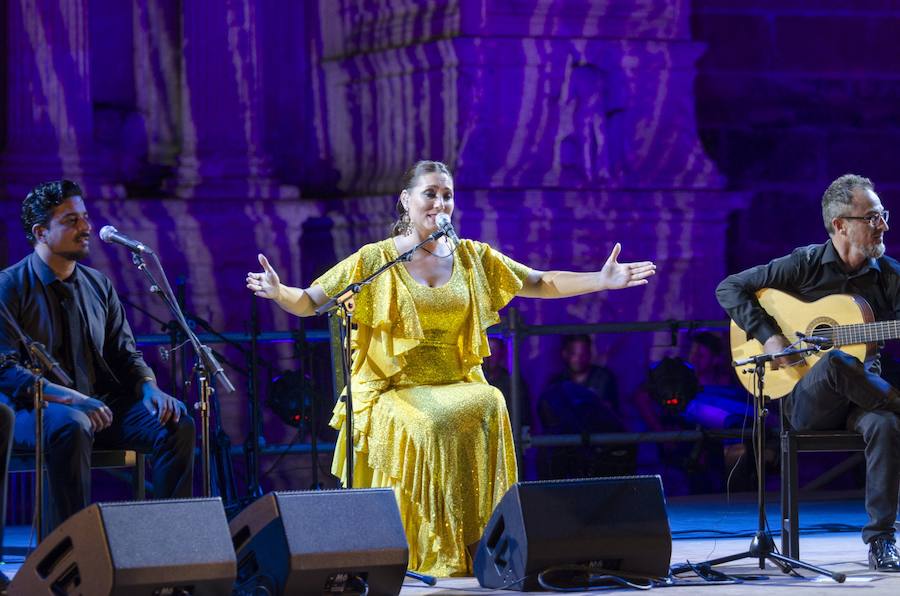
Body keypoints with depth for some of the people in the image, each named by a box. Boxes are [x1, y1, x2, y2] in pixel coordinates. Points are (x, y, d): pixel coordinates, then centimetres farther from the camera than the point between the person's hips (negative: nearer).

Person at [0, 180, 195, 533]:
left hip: (97, 407, 6)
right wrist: (69, 398, -28)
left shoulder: (98, 285, 13)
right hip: (34, 412, -6)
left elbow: (125, 354, 15)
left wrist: (150, 388, -9)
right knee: (71, 426, -40)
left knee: (176, 421, -17)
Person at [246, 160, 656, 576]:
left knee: (488, 407, -32)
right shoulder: (374, 260, 3)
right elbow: (309, 303, -1)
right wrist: (278, 291, -23)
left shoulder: (472, 257, 13)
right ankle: (434, 553, -29)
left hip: (458, 385, 3)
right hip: (394, 389, -3)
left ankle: (480, 542, -27)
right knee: (431, 425, -36)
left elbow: (540, 283, 17)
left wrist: (603, 280, 8)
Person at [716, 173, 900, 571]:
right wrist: (769, 337, -12)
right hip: (805, 402, -2)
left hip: (865, 398, 2)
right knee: (834, 361, -38)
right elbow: (729, 288, 0)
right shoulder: (806, 265, 0)